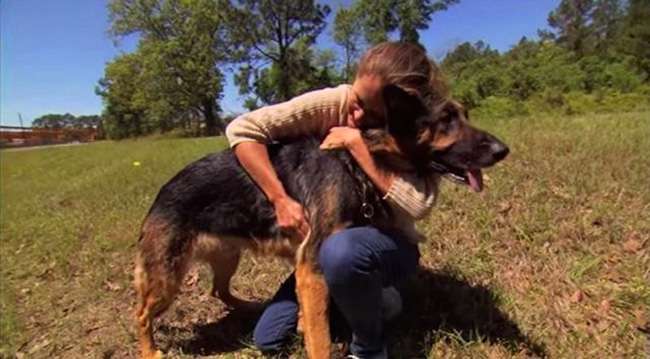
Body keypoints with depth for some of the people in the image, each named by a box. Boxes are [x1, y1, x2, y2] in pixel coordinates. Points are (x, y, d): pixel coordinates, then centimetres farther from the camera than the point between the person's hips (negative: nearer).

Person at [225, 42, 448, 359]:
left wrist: (356, 142, -32)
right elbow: (242, 129, -20)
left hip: (389, 245, -3)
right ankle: (365, 296, 20)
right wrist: (279, 198, -30)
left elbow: (418, 205, -36)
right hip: (327, 243, 4)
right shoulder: (333, 103, -18)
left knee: (341, 251, -41)